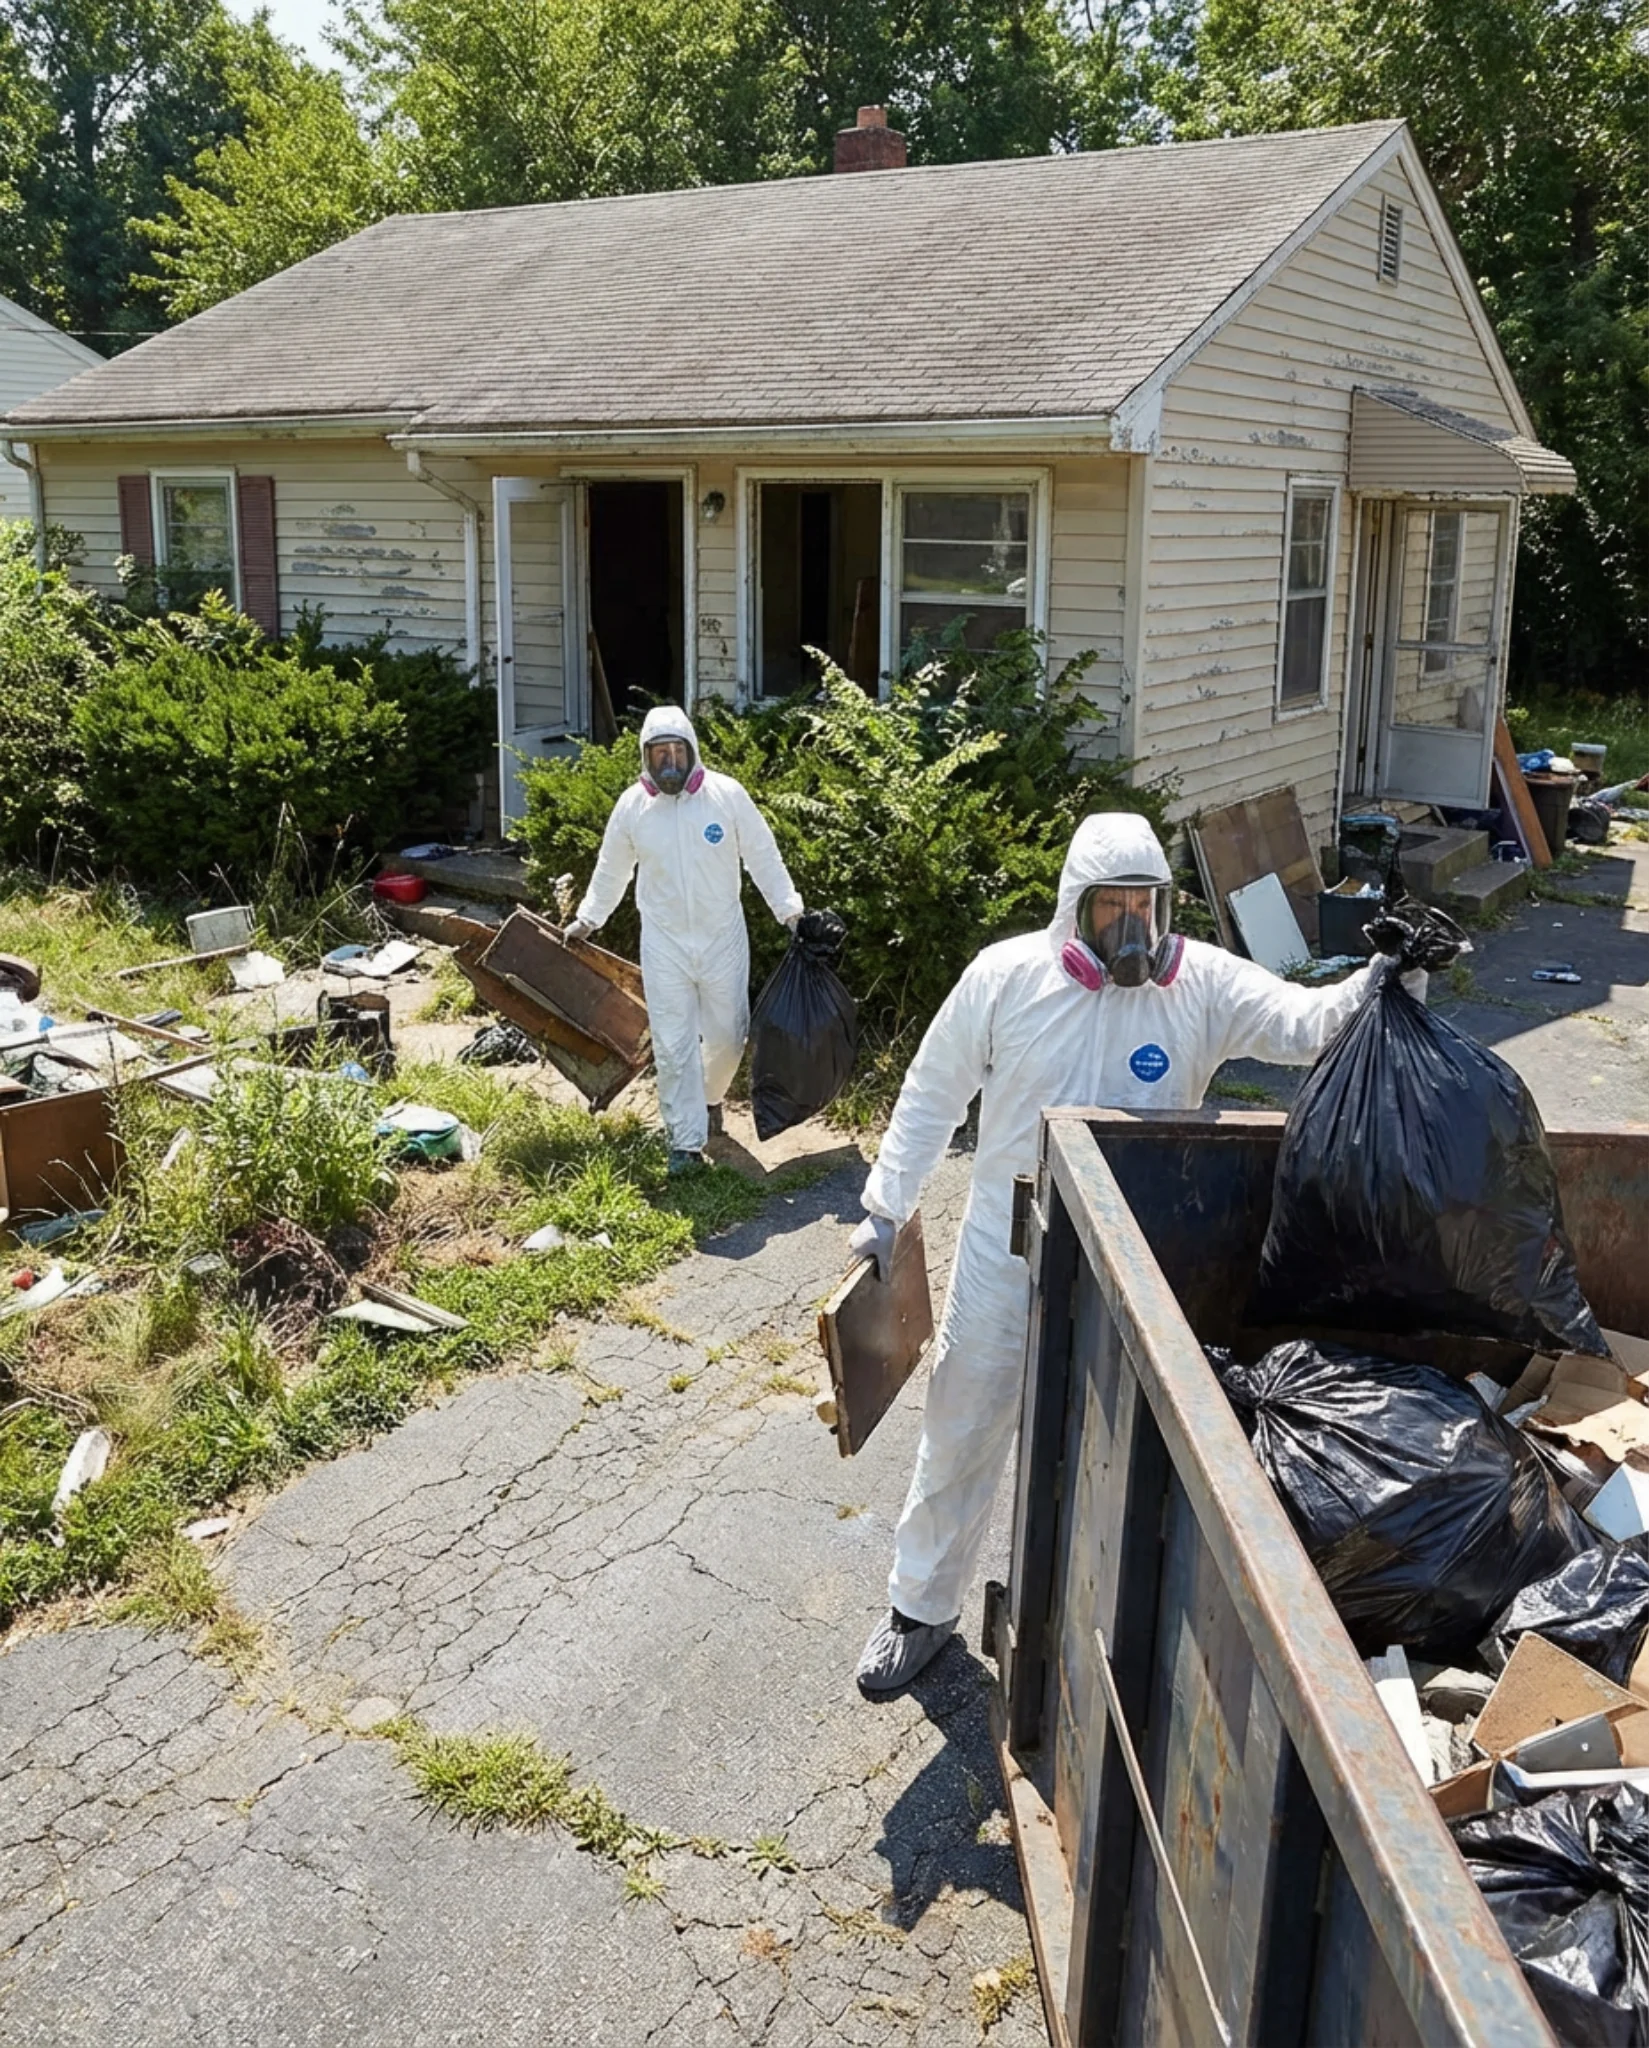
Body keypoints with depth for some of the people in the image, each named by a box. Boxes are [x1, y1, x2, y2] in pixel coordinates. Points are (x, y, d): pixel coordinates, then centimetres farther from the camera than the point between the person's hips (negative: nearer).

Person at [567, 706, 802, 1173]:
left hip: (723, 937, 0)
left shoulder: (727, 794, -10)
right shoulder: (632, 805, -5)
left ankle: (709, 1097, 41)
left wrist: (790, 911, -5)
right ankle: (686, 1139, 12)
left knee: (728, 1035, 10)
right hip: (664, 943, 0)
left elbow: (763, 857, -3)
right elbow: (611, 870, 10)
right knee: (673, 1045, 1)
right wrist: (587, 919, 16)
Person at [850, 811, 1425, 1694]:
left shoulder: (1202, 983, -11)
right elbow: (934, 1092, -4)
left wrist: (1373, 988, -46)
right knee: (962, 1430, 13)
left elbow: (1301, 1020, -24)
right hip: (1007, 1250, 0)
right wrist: (886, 1206, -4)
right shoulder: (1007, 975, -12)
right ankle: (923, 1607, 33)